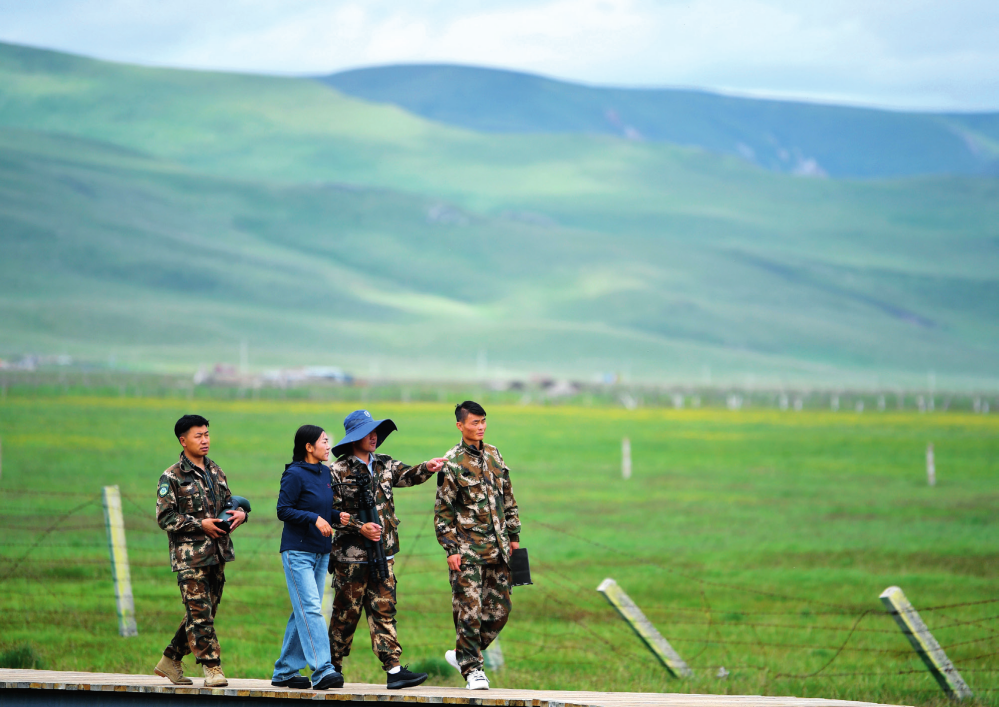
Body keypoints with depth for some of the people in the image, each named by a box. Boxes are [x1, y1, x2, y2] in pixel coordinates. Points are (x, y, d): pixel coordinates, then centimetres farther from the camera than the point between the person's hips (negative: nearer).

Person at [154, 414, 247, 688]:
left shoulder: (215, 472, 15)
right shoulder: (172, 477, -5)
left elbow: (227, 502, 25)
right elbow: (165, 517, -10)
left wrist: (241, 513, 2)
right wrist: (200, 525, -16)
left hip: (217, 554, 7)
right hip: (189, 556, -7)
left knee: (206, 612, 10)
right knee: (200, 613, -10)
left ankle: (171, 660, 22)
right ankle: (212, 668, -7)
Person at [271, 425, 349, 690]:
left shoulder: (325, 473, 11)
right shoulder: (295, 475, -11)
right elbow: (283, 510, -12)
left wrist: (338, 516, 0)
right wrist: (314, 518, -21)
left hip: (321, 552, 8)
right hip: (298, 551, -8)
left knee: (302, 612, 9)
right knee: (310, 609, -15)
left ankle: (284, 672, 16)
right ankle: (322, 671, -22)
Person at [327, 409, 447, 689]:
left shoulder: (384, 465, 12)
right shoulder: (338, 472, -6)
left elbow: (407, 475, 0)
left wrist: (426, 469, -19)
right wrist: (359, 528, -18)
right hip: (351, 556, -5)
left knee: (384, 610, 0)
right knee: (346, 613, 3)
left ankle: (394, 669, -5)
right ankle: (332, 667, 16)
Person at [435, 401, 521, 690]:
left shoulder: (494, 455, 12)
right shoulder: (452, 463, -5)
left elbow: (508, 499, 19)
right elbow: (443, 511, -5)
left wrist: (514, 536, 15)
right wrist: (450, 549, -10)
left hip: (497, 548, 6)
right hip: (468, 550, -6)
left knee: (500, 608, 5)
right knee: (470, 610, -8)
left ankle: (464, 654, 21)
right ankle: (472, 669, 1)